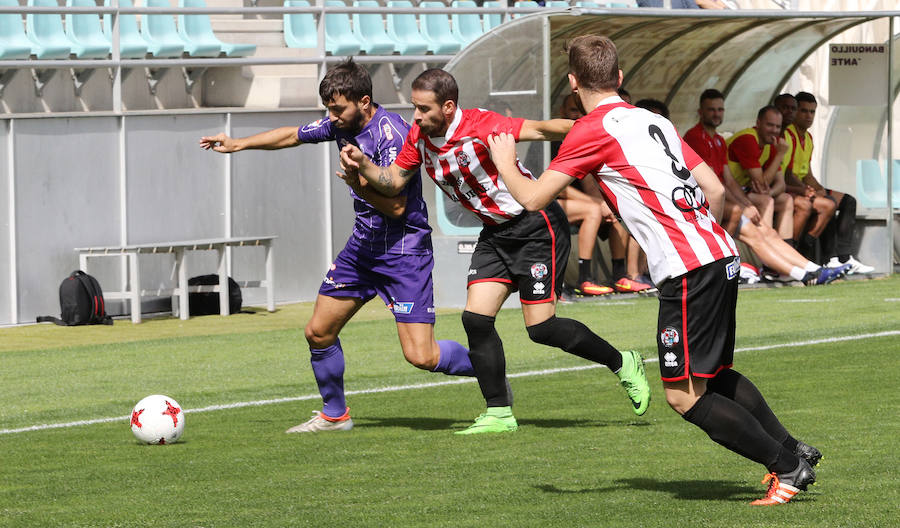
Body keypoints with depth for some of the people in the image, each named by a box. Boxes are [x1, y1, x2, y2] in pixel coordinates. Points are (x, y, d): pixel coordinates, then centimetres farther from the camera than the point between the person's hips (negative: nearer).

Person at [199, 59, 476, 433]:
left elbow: (396, 206, -22)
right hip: (363, 245, 8)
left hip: (404, 251, -8)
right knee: (318, 332, 7)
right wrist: (239, 144, 24)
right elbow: (293, 135, 21)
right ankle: (334, 415, 25)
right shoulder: (344, 124, 3)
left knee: (420, 355, -15)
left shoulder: (392, 134, -22)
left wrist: (360, 182, -36)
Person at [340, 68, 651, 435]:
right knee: (476, 319, -6)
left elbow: (541, 130, -32)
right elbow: (393, 182, 9)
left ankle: (623, 364, 12)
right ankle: (499, 414, 3)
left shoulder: (480, 126, -25)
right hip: (495, 233, 8)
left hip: (536, 226, -8)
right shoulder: (419, 136, -1)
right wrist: (361, 165, -10)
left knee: (541, 328, -8)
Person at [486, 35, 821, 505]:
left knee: (684, 395, -4)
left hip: (689, 270, -9)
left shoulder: (592, 130, -5)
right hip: (721, 255, 9)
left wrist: (505, 163, 15)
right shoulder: (655, 121, 18)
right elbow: (714, 190, 19)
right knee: (715, 375, 24)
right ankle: (792, 450, 25)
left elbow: (532, 198, -5)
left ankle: (787, 466, -5)